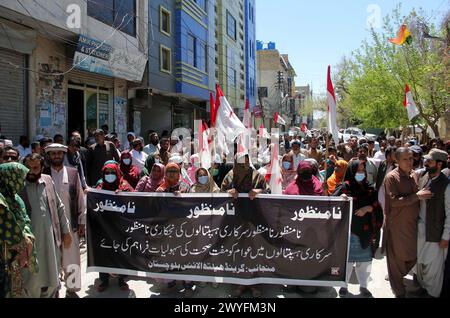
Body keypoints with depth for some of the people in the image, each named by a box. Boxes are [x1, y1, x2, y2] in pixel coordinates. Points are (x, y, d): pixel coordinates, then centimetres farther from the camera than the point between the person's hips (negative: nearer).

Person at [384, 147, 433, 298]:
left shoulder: (413, 174, 7)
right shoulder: (392, 177, -14)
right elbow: (394, 201, -21)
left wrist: (422, 194, 4)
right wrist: (417, 196, -22)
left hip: (412, 223, 6)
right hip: (397, 224, -6)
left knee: (412, 256, 13)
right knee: (397, 257, 7)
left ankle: (396, 277, 40)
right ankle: (399, 290, 24)